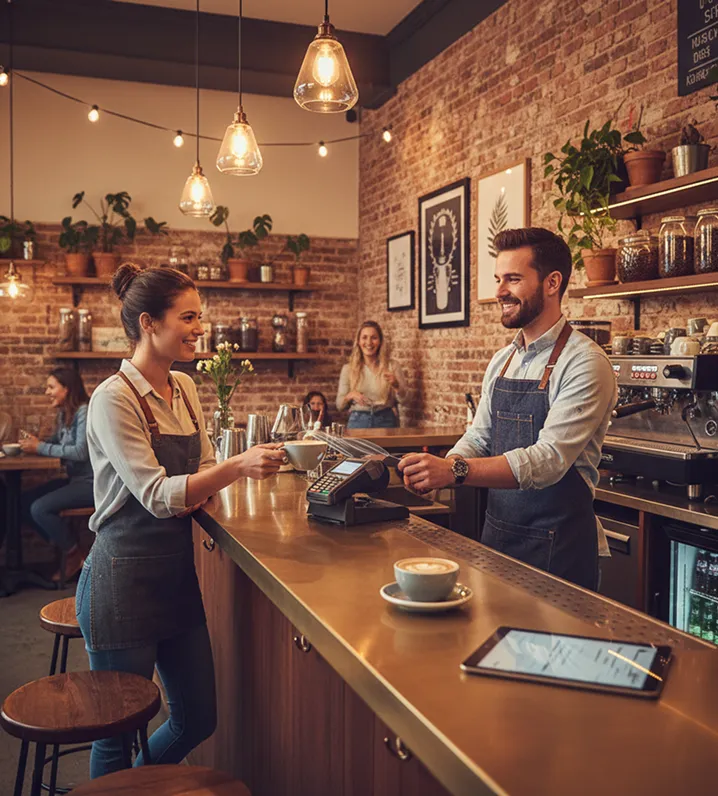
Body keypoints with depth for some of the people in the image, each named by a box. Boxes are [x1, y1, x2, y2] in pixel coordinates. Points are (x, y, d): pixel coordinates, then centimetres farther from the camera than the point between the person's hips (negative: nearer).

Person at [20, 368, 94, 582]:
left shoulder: (84, 411, -16)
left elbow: (81, 452, -24)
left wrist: (40, 447, -17)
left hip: (91, 483, -9)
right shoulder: (63, 414, 12)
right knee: (25, 502, 2)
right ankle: (63, 546, 13)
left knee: (40, 508, -19)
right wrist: (34, 442, -3)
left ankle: (75, 555, 1)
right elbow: (57, 442, 17)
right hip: (75, 479, 9)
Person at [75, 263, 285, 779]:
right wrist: (238, 466, -32)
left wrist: (250, 465, -7)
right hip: (124, 578, -8)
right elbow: (157, 495, -22)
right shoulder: (114, 399, -16)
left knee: (198, 718, 17)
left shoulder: (184, 388, 7)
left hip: (178, 572, 8)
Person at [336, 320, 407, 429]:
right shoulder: (348, 369, 5)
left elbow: (404, 399, 0)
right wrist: (350, 395, -14)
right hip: (358, 422, 0)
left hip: (385, 421, 0)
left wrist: (396, 385, -19)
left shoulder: (392, 367, 3)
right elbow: (339, 405, 6)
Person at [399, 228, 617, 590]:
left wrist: (455, 470, -35)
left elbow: (548, 460, -25)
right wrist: (438, 470, -11)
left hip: (558, 547, -7)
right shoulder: (501, 361, 8)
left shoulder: (585, 364, -16)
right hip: (496, 533, 7)